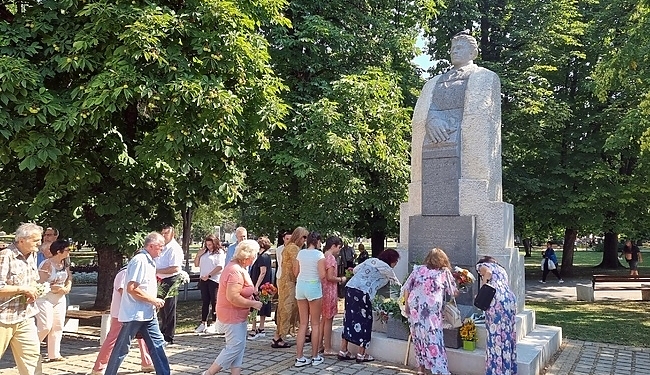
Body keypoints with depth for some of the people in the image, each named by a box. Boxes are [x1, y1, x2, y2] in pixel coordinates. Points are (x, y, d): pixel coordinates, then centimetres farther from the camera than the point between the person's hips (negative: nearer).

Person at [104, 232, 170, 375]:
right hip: (134, 314, -9)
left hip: (147, 314, 9)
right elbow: (131, 288, -24)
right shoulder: (139, 260, -18)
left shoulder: (149, 261, 11)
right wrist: (154, 300, -18)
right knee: (121, 348, 2)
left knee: (157, 344, 9)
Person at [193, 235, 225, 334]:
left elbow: (220, 266, -14)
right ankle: (203, 323, 15)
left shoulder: (219, 252, -3)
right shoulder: (204, 252, 16)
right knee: (205, 302, 10)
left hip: (214, 280, -6)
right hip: (203, 280, 6)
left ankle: (214, 324, 5)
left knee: (214, 302, -1)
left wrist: (209, 275, -17)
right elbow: (196, 264, 20)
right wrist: (198, 255, 3)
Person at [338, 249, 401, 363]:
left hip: (350, 287, 8)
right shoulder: (385, 268, -1)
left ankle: (343, 351, 17)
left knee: (349, 318, 12)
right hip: (361, 293, -8)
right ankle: (361, 355, 11)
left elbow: (355, 270, 24)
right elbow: (396, 283, 13)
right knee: (364, 320, 4)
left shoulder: (371, 260, 19)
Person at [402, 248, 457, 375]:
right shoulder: (444, 272, 7)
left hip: (414, 309, 3)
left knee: (418, 337, 16)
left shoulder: (418, 269, 12)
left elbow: (406, 288, 10)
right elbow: (454, 292, 15)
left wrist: (406, 305, 19)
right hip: (431, 311, -3)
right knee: (434, 340, -2)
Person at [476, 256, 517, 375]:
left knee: (496, 335, -3)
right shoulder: (501, 268, 32)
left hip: (497, 301, -7)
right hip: (510, 300, 7)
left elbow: (487, 272, -10)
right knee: (507, 335, 12)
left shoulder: (481, 265, 13)